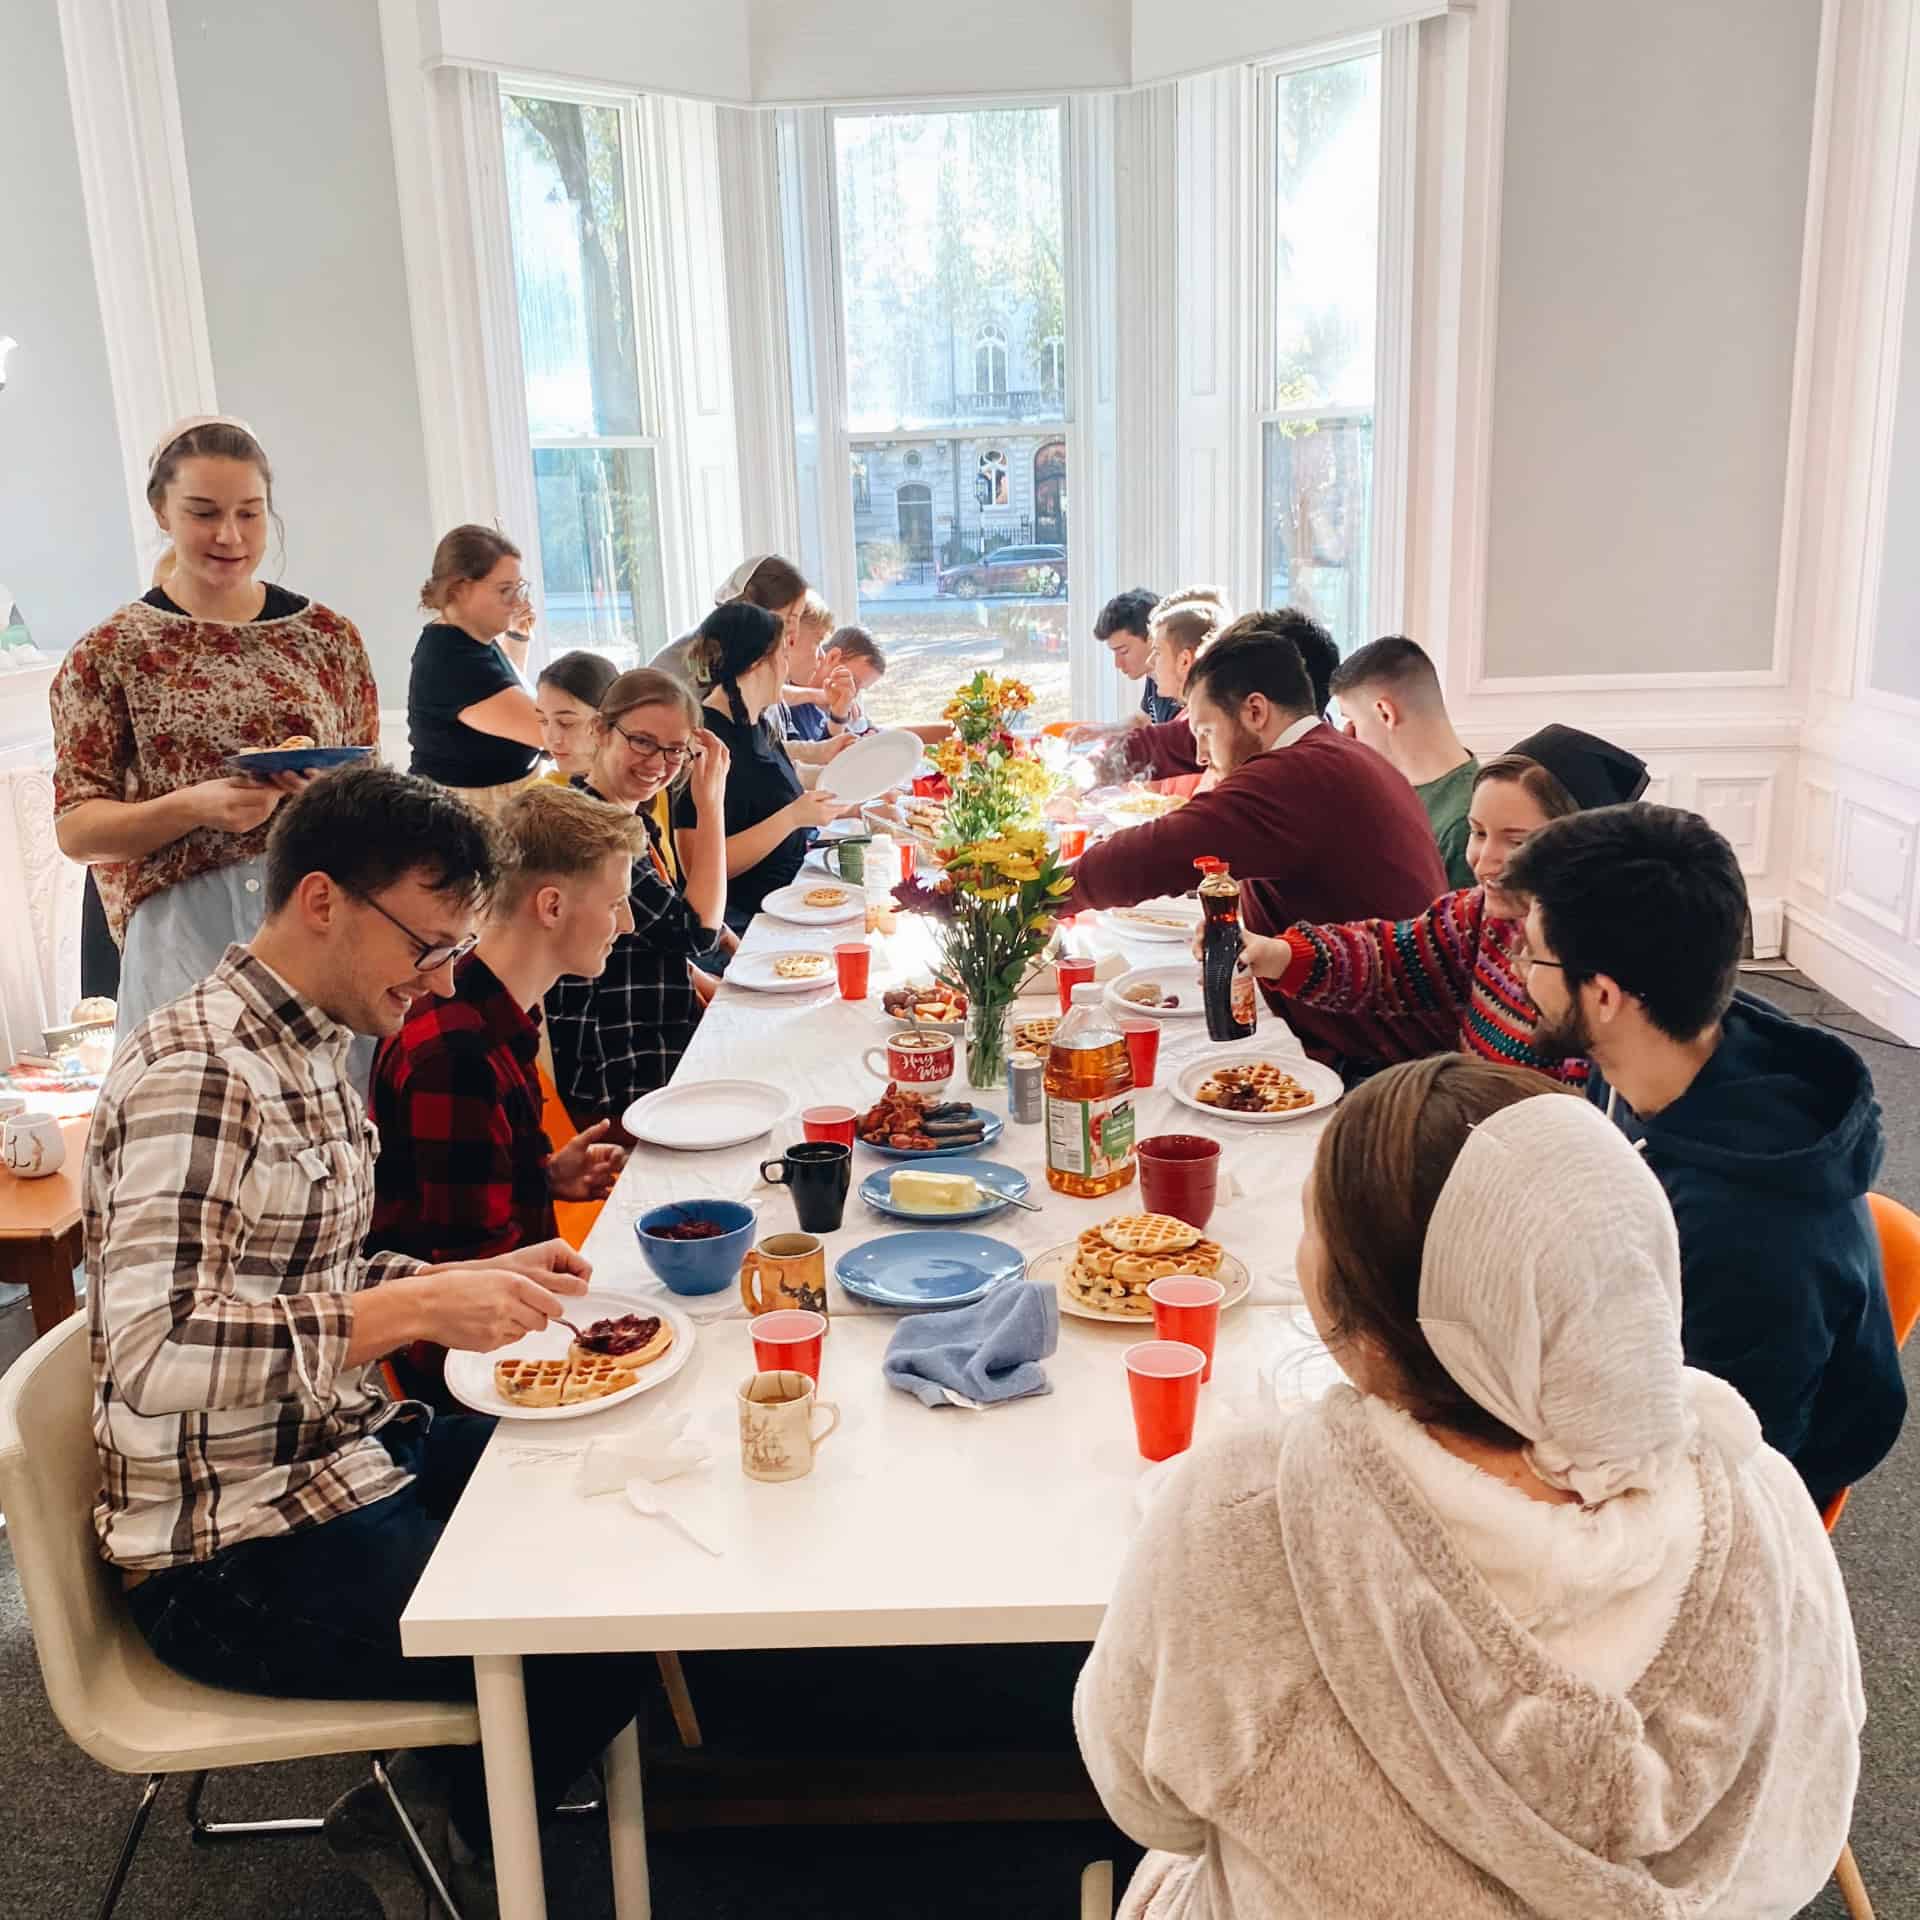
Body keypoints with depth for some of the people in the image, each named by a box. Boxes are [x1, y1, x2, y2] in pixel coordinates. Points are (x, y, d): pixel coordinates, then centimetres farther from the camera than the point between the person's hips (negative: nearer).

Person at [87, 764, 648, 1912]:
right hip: (234, 1552, -10)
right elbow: (150, 1351, -32)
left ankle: (436, 1793, 25)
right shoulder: (196, 1071, -23)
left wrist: (475, 1280, 2)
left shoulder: (311, 1050, 8)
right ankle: (426, 1825, 15)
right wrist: (414, 1312, -34)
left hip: (346, 1454, 10)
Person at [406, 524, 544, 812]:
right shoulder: (452, 661, -22)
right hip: (466, 810, -10)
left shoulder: (469, 640, 7)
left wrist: (517, 634, 13)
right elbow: (549, 728, -28)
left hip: (503, 799, 10)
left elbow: (509, 692, 29)